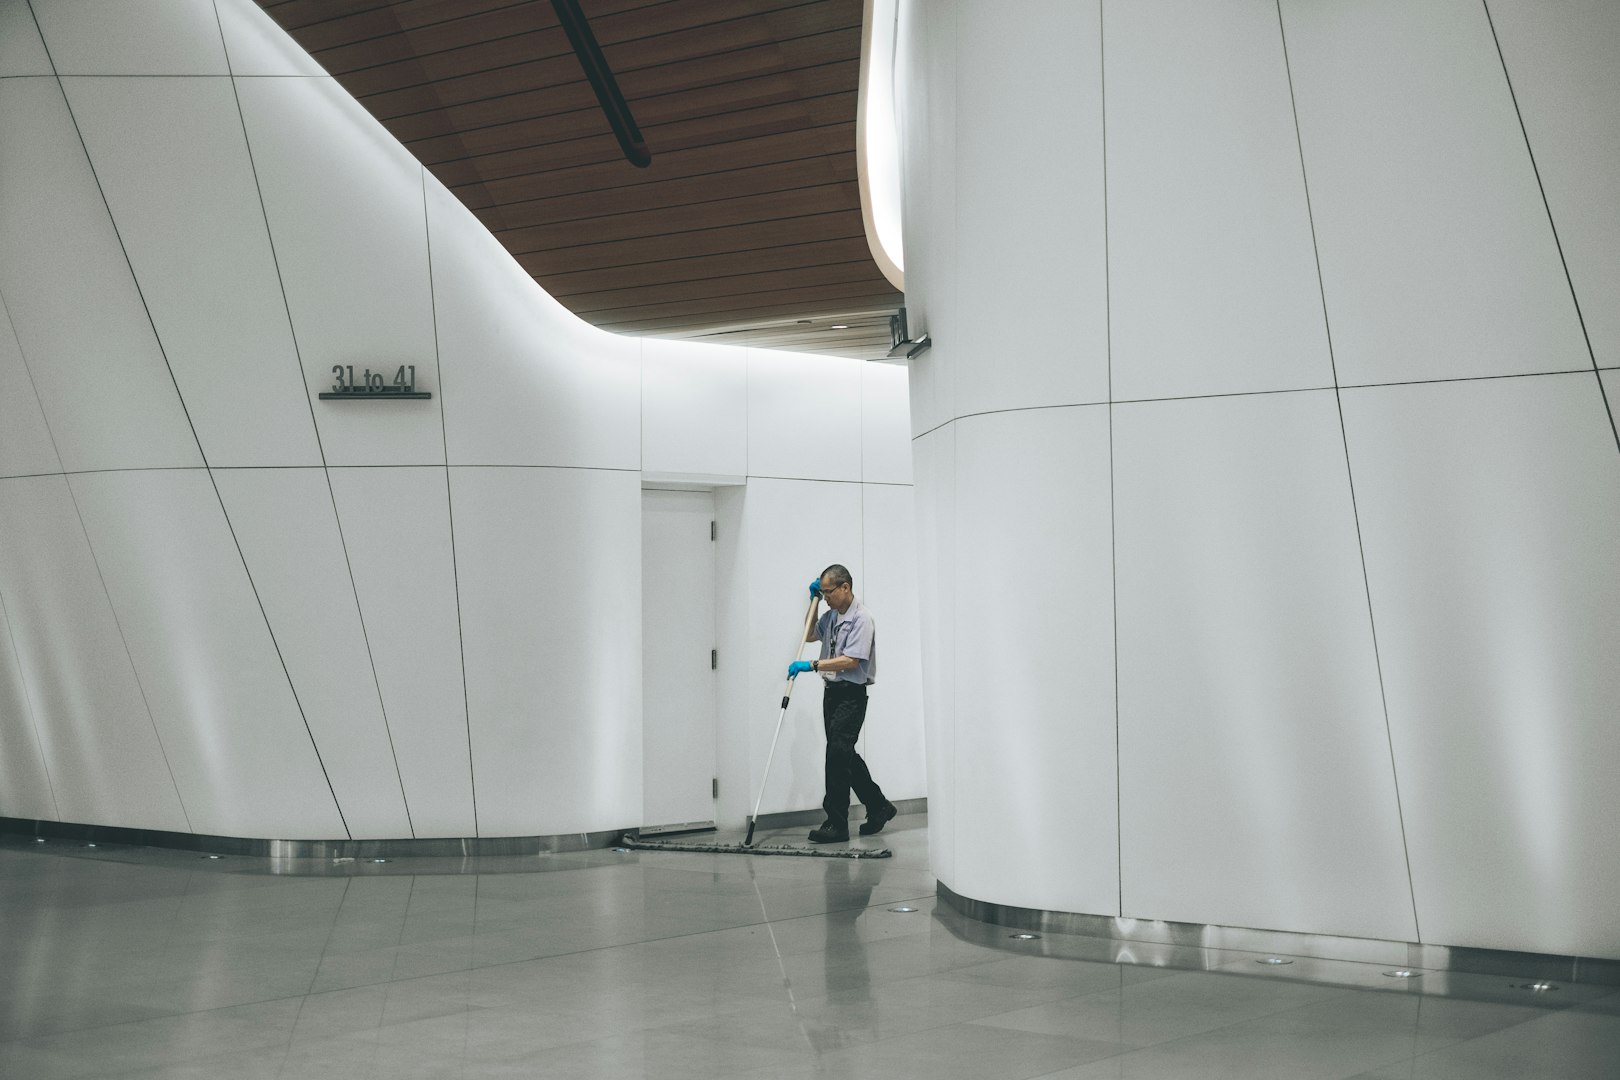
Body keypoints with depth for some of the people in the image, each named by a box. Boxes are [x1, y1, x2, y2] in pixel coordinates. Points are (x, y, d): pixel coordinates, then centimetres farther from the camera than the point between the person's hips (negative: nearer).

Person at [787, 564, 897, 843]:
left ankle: (837, 824, -12)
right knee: (844, 755, 15)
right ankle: (879, 807, 29)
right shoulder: (831, 615, 12)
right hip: (832, 691, 9)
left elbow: (851, 661, -23)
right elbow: (809, 635, 29)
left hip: (852, 694, -9)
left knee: (838, 752, -14)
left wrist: (812, 665, -26)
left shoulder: (861, 618, -15)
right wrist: (813, 601, 17)